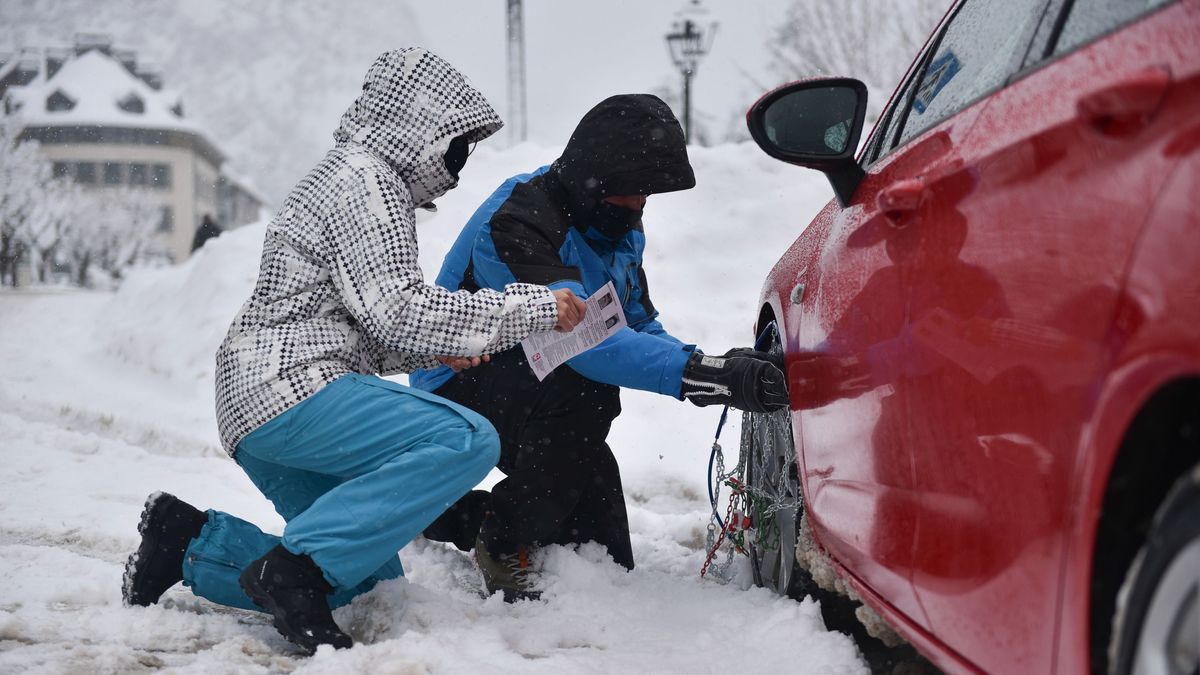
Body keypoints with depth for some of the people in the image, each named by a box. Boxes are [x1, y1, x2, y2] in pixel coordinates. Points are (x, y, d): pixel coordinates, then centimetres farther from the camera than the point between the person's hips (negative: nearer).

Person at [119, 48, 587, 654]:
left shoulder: (346, 174, 25)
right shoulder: (366, 177, -7)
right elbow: (394, 310, -17)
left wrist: (433, 349, 11)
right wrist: (531, 308, -13)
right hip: (288, 385, -11)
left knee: (370, 573, 12)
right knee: (467, 441, -25)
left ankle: (190, 541, 11)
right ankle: (294, 569, -23)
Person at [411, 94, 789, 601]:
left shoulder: (617, 227, 1)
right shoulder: (517, 222, -28)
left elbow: (640, 327, 3)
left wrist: (725, 370, -19)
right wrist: (704, 375, -50)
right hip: (462, 387, -8)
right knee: (585, 392, -38)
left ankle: (467, 516, 24)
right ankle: (504, 544, -17)